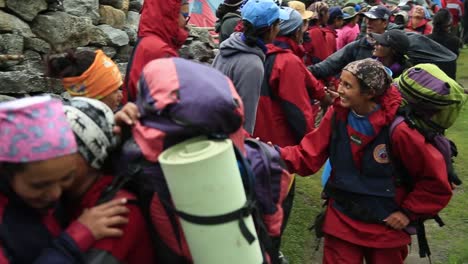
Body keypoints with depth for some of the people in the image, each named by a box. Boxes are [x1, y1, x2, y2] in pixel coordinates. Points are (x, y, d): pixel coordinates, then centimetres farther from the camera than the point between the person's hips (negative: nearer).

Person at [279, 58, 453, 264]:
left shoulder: (398, 129, -22)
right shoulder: (336, 115, -8)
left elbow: (436, 179, -13)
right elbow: (309, 155, -9)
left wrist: (409, 212, -9)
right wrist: (277, 154, -24)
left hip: (386, 228, -2)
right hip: (341, 221, 3)